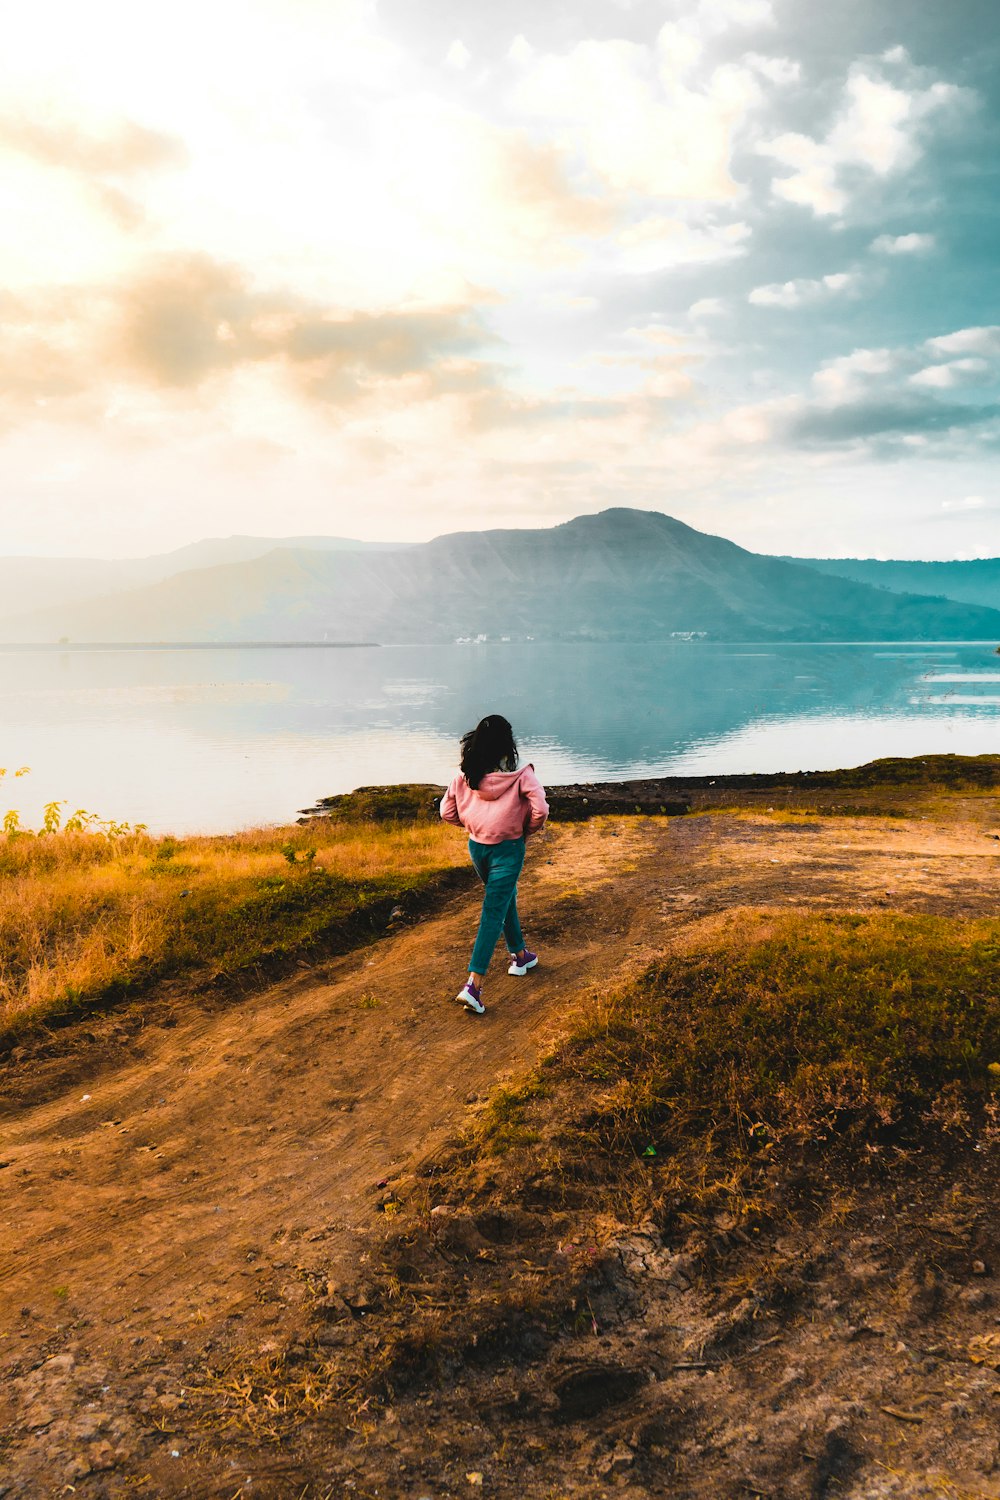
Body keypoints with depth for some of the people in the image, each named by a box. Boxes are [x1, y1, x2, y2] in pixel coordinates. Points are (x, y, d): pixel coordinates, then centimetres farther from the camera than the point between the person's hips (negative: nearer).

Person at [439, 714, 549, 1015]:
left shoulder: (464, 775, -3)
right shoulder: (520, 775, -15)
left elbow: (447, 811, 1)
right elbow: (540, 810, -20)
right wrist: (528, 829, 0)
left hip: (477, 846, 5)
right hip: (507, 848, -5)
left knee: (506, 899, 27)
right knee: (494, 913, -3)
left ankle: (520, 955, 43)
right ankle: (473, 985, -10)